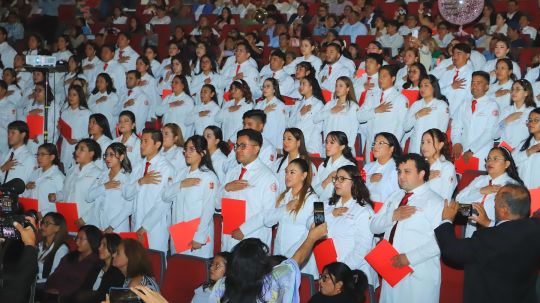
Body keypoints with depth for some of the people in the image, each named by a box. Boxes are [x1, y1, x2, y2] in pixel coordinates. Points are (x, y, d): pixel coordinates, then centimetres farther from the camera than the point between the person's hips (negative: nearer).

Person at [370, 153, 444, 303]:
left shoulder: (435, 202, -9)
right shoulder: (394, 197, 15)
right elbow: (374, 227, 12)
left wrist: (409, 258, -21)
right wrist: (393, 216, -7)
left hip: (419, 276, -6)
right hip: (391, 271, 6)